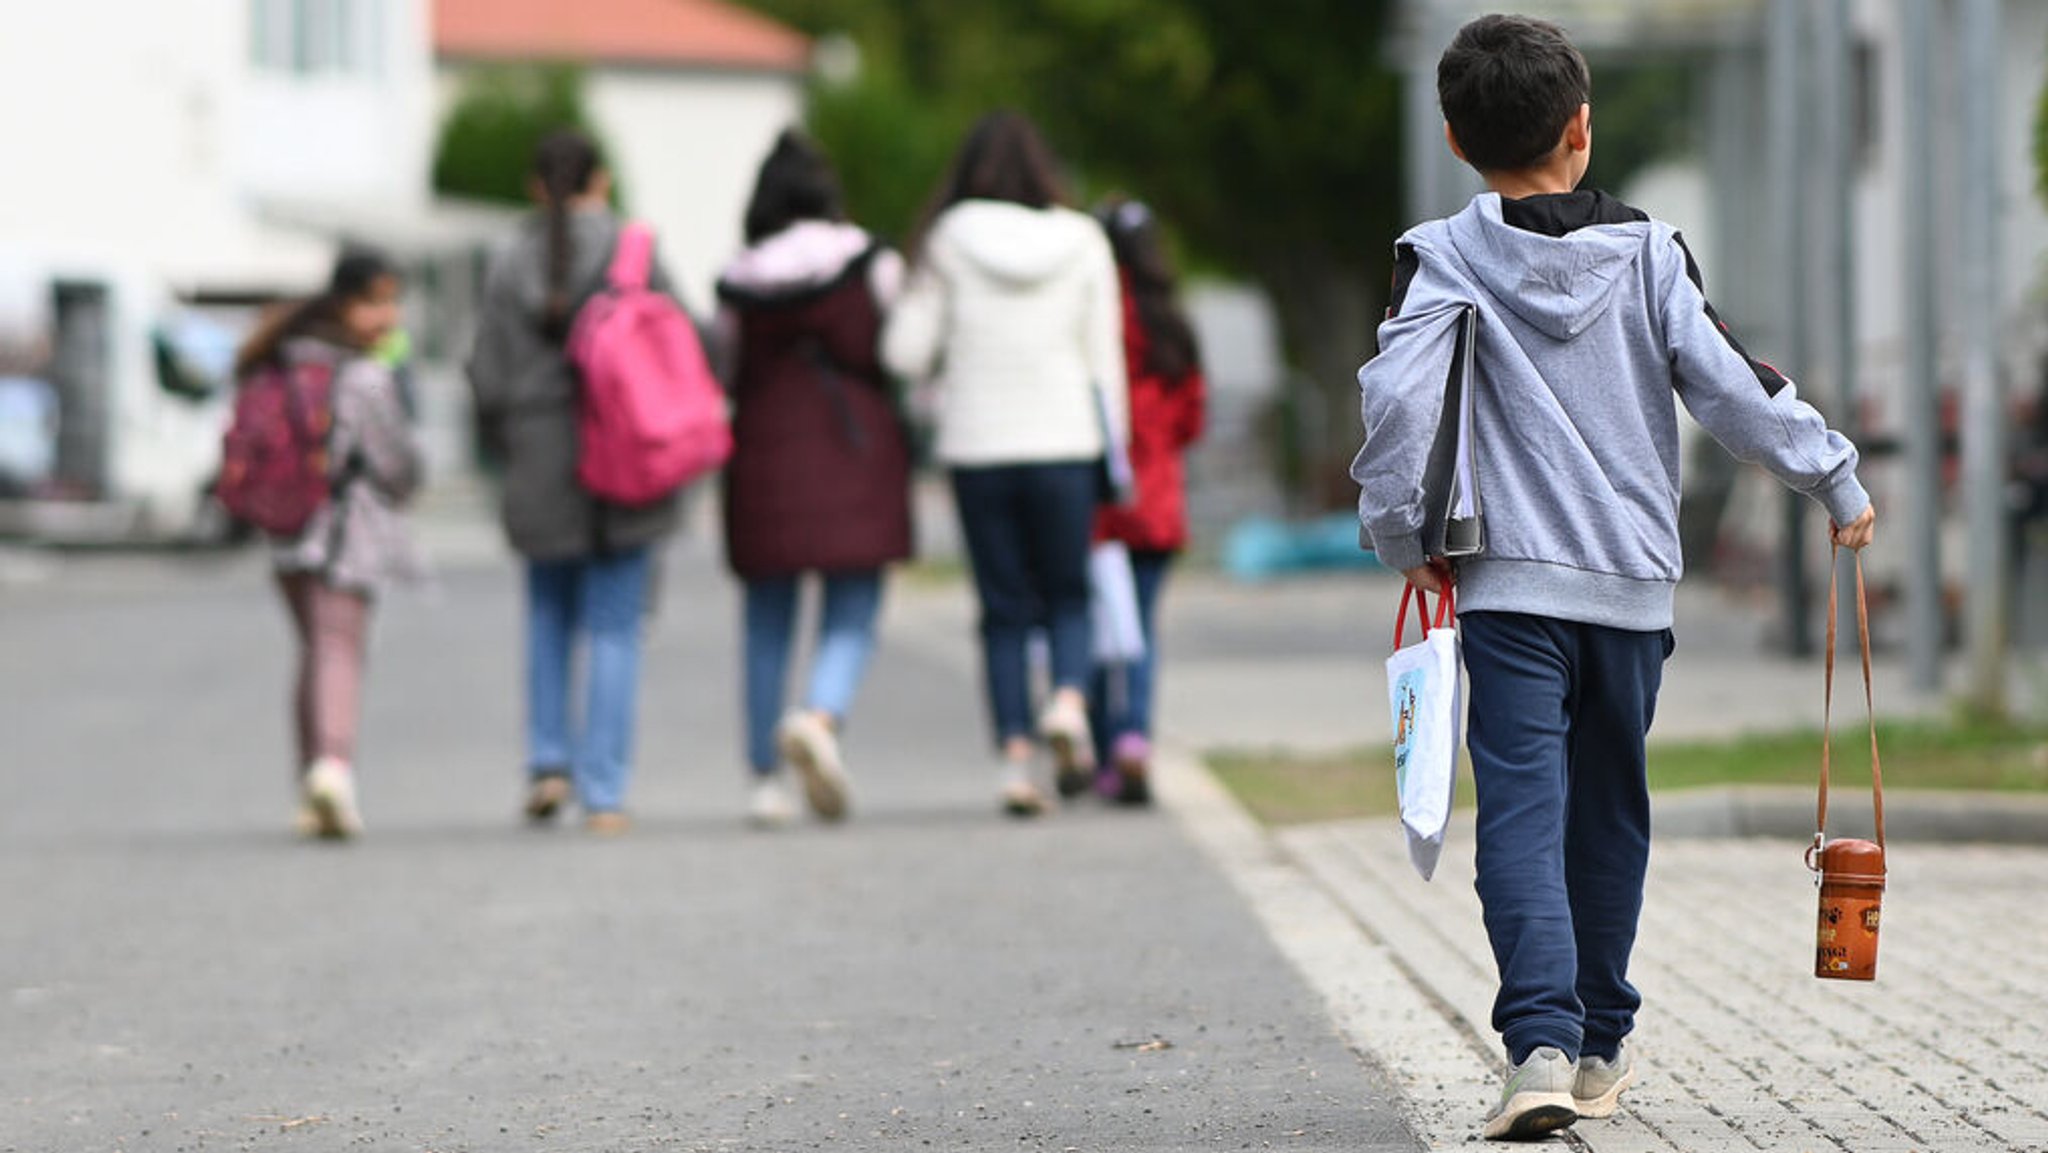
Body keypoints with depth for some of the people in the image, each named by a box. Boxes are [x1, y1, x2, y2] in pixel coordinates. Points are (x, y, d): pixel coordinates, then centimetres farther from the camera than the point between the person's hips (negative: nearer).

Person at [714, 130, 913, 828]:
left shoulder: (738, 283, 1)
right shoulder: (872, 265, -2)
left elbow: (725, 379, 9)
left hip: (766, 456, 2)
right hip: (856, 455, -2)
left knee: (767, 628, 11)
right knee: (851, 622, 0)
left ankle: (764, 781, 12)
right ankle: (821, 718, -29)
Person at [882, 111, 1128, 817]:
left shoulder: (949, 241, -3)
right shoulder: (1083, 243, 1)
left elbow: (904, 353, -5)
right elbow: (1105, 358, 3)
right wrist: (1113, 452, 11)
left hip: (977, 447, 0)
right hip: (1066, 442, 0)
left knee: (1004, 608, 7)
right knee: (1067, 595, 13)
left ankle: (1016, 756, 0)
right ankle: (1069, 700, -14)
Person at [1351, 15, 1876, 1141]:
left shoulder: (1443, 258, -5)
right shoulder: (1649, 253, 1)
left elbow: (1397, 395, -17)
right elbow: (1733, 387, -1)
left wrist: (1404, 536, -5)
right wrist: (1836, 479, 12)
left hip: (1510, 584, -2)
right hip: (1634, 582, 3)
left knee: (1521, 809, -8)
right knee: (1610, 812, 16)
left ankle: (1542, 1041, -26)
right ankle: (1600, 1046, 26)